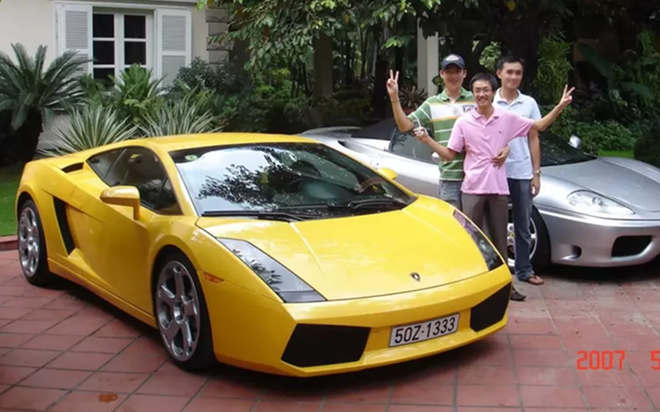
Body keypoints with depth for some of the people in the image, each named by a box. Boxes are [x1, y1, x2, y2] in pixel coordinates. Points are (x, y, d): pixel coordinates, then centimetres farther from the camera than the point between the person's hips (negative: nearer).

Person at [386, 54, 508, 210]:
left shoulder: (476, 101, 3)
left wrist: (505, 147, -12)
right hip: (449, 178, 1)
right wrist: (394, 98, -11)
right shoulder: (432, 104, 6)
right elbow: (405, 126, -1)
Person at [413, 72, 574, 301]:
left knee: (499, 238, 10)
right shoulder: (463, 122, -1)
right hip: (473, 188, -1)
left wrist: (560, 106, -4)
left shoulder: (508, 118, 2)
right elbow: (448, 154, 0)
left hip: (498, 188, 1)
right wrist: (427, 139, -14)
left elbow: (539, 126, 9)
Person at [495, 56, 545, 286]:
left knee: (523, 226, 11)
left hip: (522, 174, 2)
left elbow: (533, 139, 8)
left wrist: (536, 173, 4)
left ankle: (524, 270, 20)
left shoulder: (529, 103, 6)